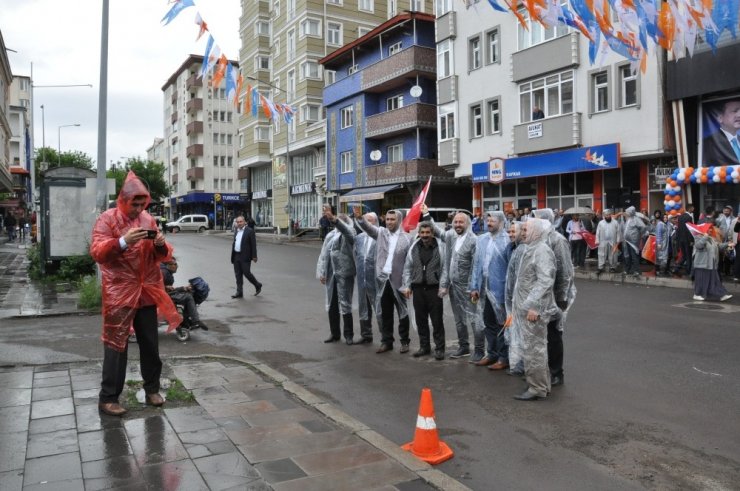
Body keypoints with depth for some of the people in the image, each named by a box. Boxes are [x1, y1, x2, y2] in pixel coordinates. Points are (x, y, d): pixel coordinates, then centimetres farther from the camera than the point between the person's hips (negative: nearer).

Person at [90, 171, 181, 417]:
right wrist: (123, 242, -27)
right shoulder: (107, 219, -4)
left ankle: (152, 389, 24)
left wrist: (161, 245, -11)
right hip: (118, 292, -4)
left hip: (147, 291, 5)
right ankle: (108, 397, 10)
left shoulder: (148, 219, 9)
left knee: (150, 343, 11)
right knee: (116, 344, -1)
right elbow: (96, 253, -13)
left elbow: (162, 256, 12)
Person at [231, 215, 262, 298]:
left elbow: (253, 244, -9)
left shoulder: (249, 231, -7)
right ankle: (239, 292, 11)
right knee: (238, 275, 6)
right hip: (236, 256, 7)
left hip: (245, 257, -7)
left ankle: (258, 286, 17)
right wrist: (232, 255, 15)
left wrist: (254, 256, -13)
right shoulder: (236, 231, 15)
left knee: (246, 273, -5)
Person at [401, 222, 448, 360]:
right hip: (418, 288, 4)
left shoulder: (440, 247, -4)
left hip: (434, 289, -4)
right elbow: (407, 268, 10)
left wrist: (442, 286, -13)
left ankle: (439, 348, 11)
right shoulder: (414, 248, 7)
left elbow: (444, 268, -6)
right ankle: (424, 346, 23)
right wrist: (407, 286, 2)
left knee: (437, 320, 1)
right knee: (420, 319, 11)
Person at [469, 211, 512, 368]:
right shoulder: (482, 239, 8)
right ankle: (492, 353, 29)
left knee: (502, 324, 7)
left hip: (500, 289, -6)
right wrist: (474, 286, 6)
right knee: (488, 323, 15)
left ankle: (504, 357, 19)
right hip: (484, 288, 6)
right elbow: (476, 264, 9)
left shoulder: (507, 241, -11)